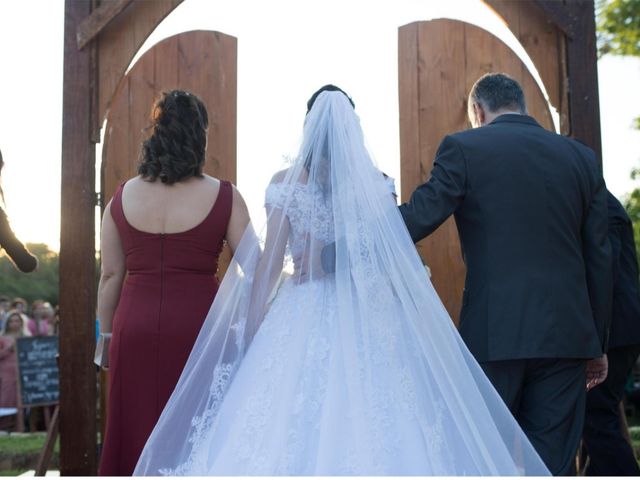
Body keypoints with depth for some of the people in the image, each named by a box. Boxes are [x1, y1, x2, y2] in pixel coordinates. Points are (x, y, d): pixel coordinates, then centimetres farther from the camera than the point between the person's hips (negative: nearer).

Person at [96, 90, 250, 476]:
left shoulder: (123, 197, 4)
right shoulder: (224, 197, -5)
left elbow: (110, 276, 5)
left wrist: (106, 334, 14)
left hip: (135, 326, 3)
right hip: (198, 325, -2)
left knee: (137, 431, 12)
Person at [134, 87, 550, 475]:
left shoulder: (285, 183, -2)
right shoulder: (378, 183, 1)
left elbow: (270, 264, -3)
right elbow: (398, 261, 2)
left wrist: (251, 331, 4)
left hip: (302, 321, -1)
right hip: (369, 321, 1)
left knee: (290, 431, 4)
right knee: (370, 430, 4)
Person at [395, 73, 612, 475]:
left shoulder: (463, 148, -1)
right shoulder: (581, 157, 11)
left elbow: (416, 220, -8)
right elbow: (600, 260, 11)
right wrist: (598, 345, 17)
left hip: (494, 335, -3)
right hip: (567, 333, 4)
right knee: (553, 463, 9)